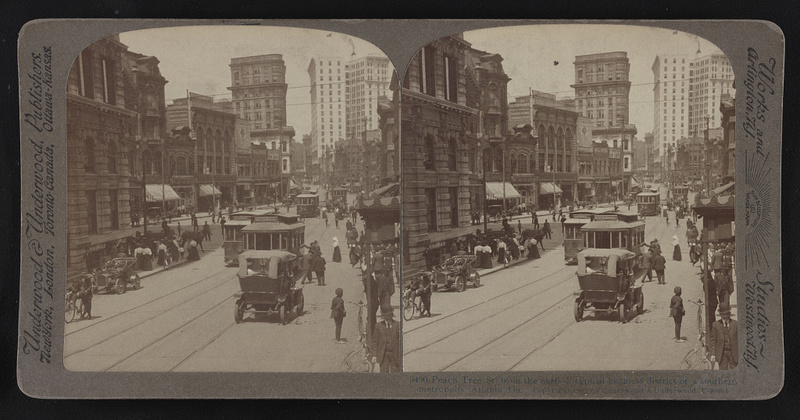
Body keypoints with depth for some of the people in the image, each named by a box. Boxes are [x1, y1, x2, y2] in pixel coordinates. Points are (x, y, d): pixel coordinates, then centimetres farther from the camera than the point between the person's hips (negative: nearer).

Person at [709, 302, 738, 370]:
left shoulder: (735, 324, 4)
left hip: (733, 354, 0)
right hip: (722, 354, 0)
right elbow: (712, 340, 2)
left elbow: (739, 339, 3)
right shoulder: (715, 325, 4)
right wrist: (712, 354, -4)